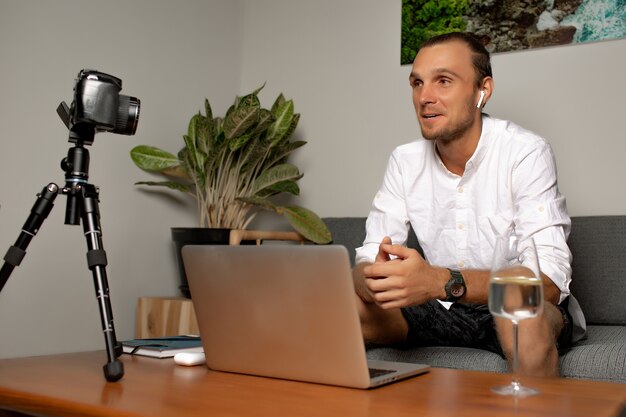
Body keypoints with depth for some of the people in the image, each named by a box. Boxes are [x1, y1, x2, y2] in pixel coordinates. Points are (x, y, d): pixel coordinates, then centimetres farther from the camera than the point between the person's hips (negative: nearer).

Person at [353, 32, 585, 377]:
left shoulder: (526, 153, -16)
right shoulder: (405, 161, -2)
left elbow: (549, 279, -26)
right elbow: (366, 261, -6)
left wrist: (440, 281, -41)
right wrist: (375, 281, -32)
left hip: (520, 308, -3)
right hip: (444, 310, 4)